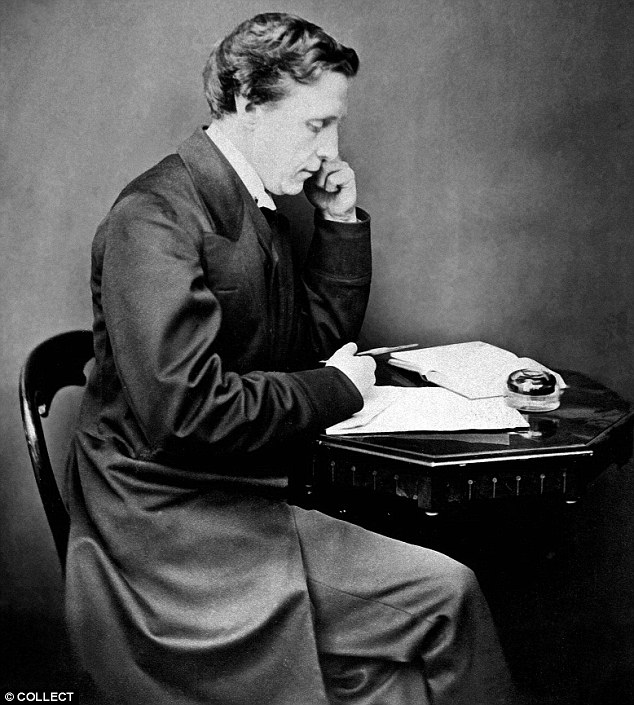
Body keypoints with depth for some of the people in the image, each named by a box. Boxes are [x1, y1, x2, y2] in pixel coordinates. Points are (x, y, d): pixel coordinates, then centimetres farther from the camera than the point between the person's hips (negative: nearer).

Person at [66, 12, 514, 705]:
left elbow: (321, 335, 21)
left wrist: (342, 222, 7)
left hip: (240, 505, 8)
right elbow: (183, 408, -26)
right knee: (445, 594, -13)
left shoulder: (261, 211, 11)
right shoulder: (157, 214, -17)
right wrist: (332, 388, -14)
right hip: (169, 535, -8)